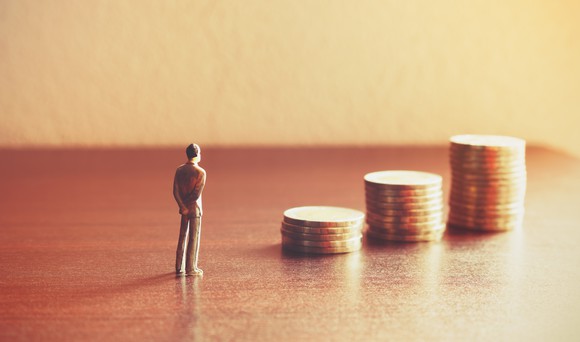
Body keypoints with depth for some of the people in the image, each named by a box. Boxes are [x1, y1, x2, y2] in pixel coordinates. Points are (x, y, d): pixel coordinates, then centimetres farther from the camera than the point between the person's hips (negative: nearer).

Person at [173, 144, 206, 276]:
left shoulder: (179, 170, 1)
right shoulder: (201, 172, -15)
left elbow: (176, 192, -6)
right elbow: (197, 194, -19)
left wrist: (183, 206, -8)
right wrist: (186, 204, -6)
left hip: (184, 209, 6)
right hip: (195, 208, -6)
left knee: (183, 237, 14)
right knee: (194, 239, 0)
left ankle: (179, 267, 16)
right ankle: (191, 268, 2)